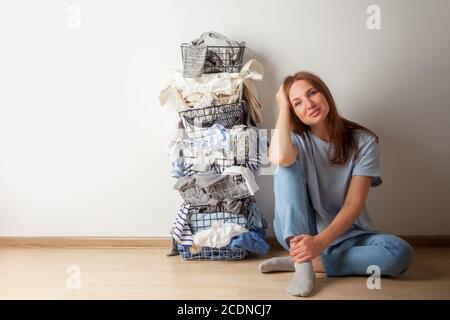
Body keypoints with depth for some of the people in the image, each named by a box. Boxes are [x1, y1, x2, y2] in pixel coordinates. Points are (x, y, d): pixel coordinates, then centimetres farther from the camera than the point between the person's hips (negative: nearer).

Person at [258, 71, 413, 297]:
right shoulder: (297, 139, -6)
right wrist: (283, 107, -17)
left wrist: (320, 242, -30)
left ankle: (297, 260, -23)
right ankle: (302, 264, -32)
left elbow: (353, 205, -15)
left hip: (344, 233, 1)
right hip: (298, 232, 0)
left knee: (400, 253, -29)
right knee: (288, 166, -24)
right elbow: (279, 158, -33)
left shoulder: (364, 142, -8)